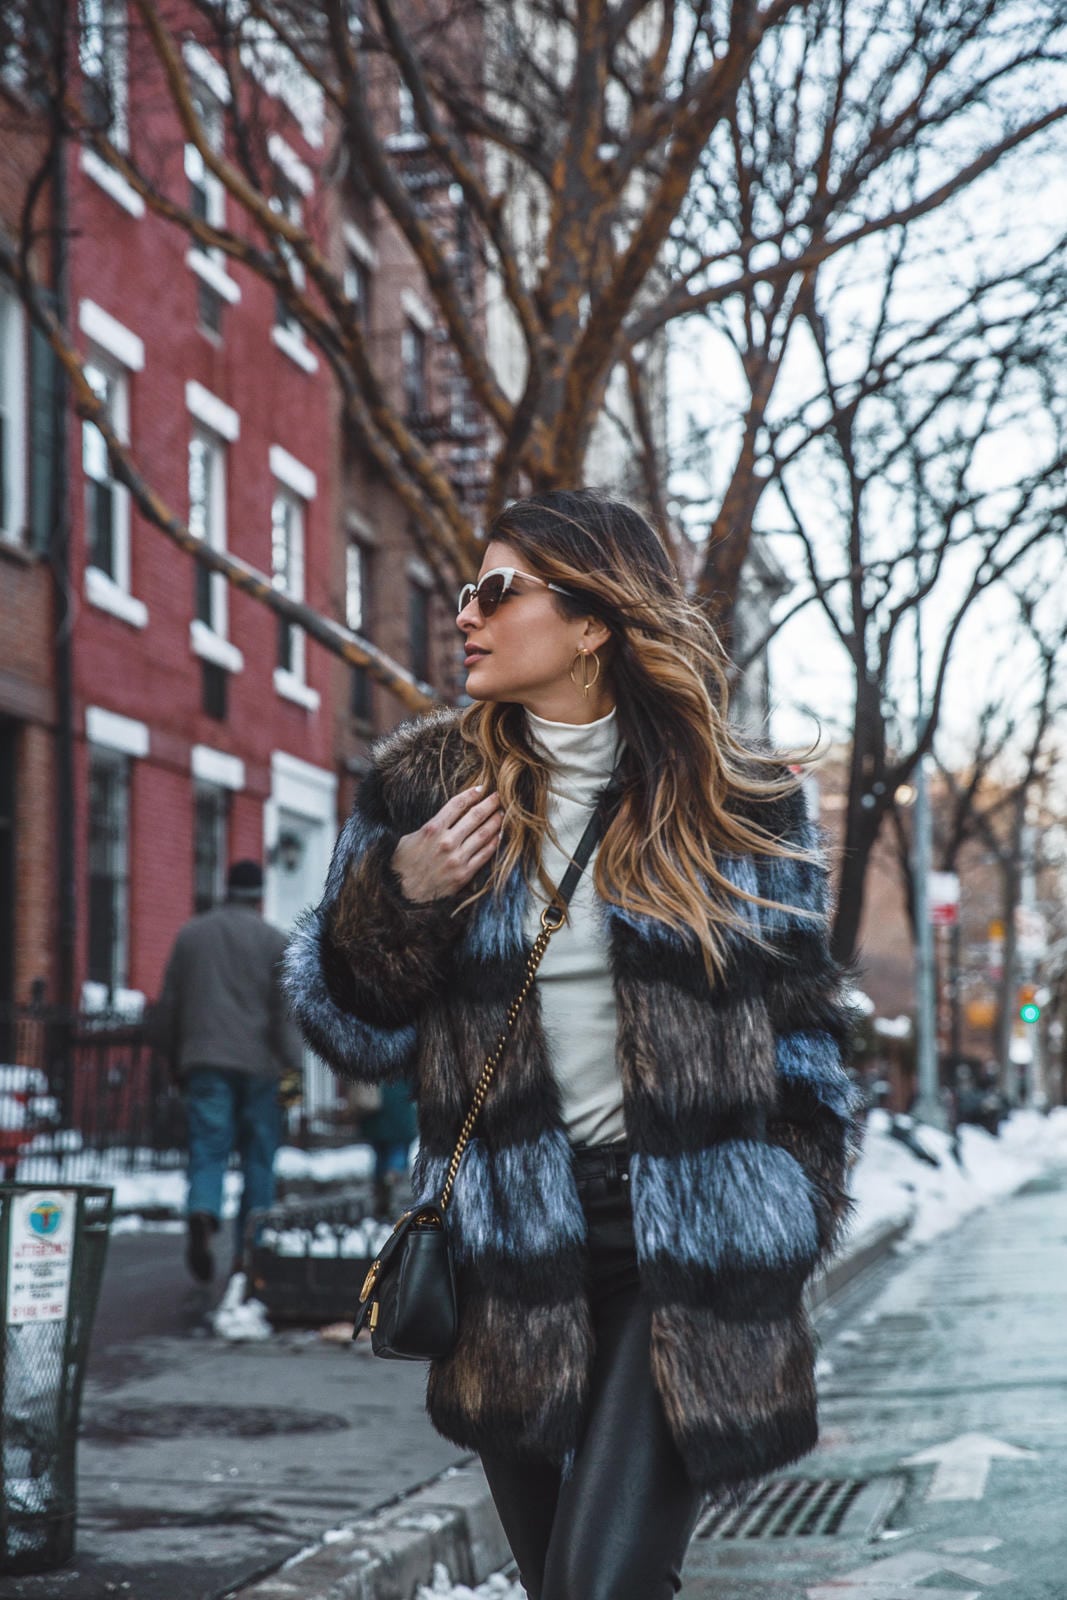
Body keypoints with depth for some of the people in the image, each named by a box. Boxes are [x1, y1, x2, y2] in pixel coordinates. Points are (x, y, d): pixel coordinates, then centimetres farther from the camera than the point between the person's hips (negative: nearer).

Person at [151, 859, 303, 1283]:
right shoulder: (273, 940, 2)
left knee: (208, 1149, -4)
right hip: (258, 1065, -2)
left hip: (205, 1062, 2)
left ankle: (202, 1214, -34)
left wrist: (174, 1057, 24)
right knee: (258, 1160, 7)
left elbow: (168, 1004, 14)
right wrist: (293, 1067, -9)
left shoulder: (191, 934, 12)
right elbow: (286, 1009, -7)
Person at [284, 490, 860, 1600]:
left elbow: (802, 1028, 11)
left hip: (689, 1253, -2)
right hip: (511, 1259, 3)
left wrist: (794, 1213, 4)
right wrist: (398, 898, -10)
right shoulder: (421, 786, 4)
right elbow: (346, 1031, 7)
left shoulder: (735, 801, 2)